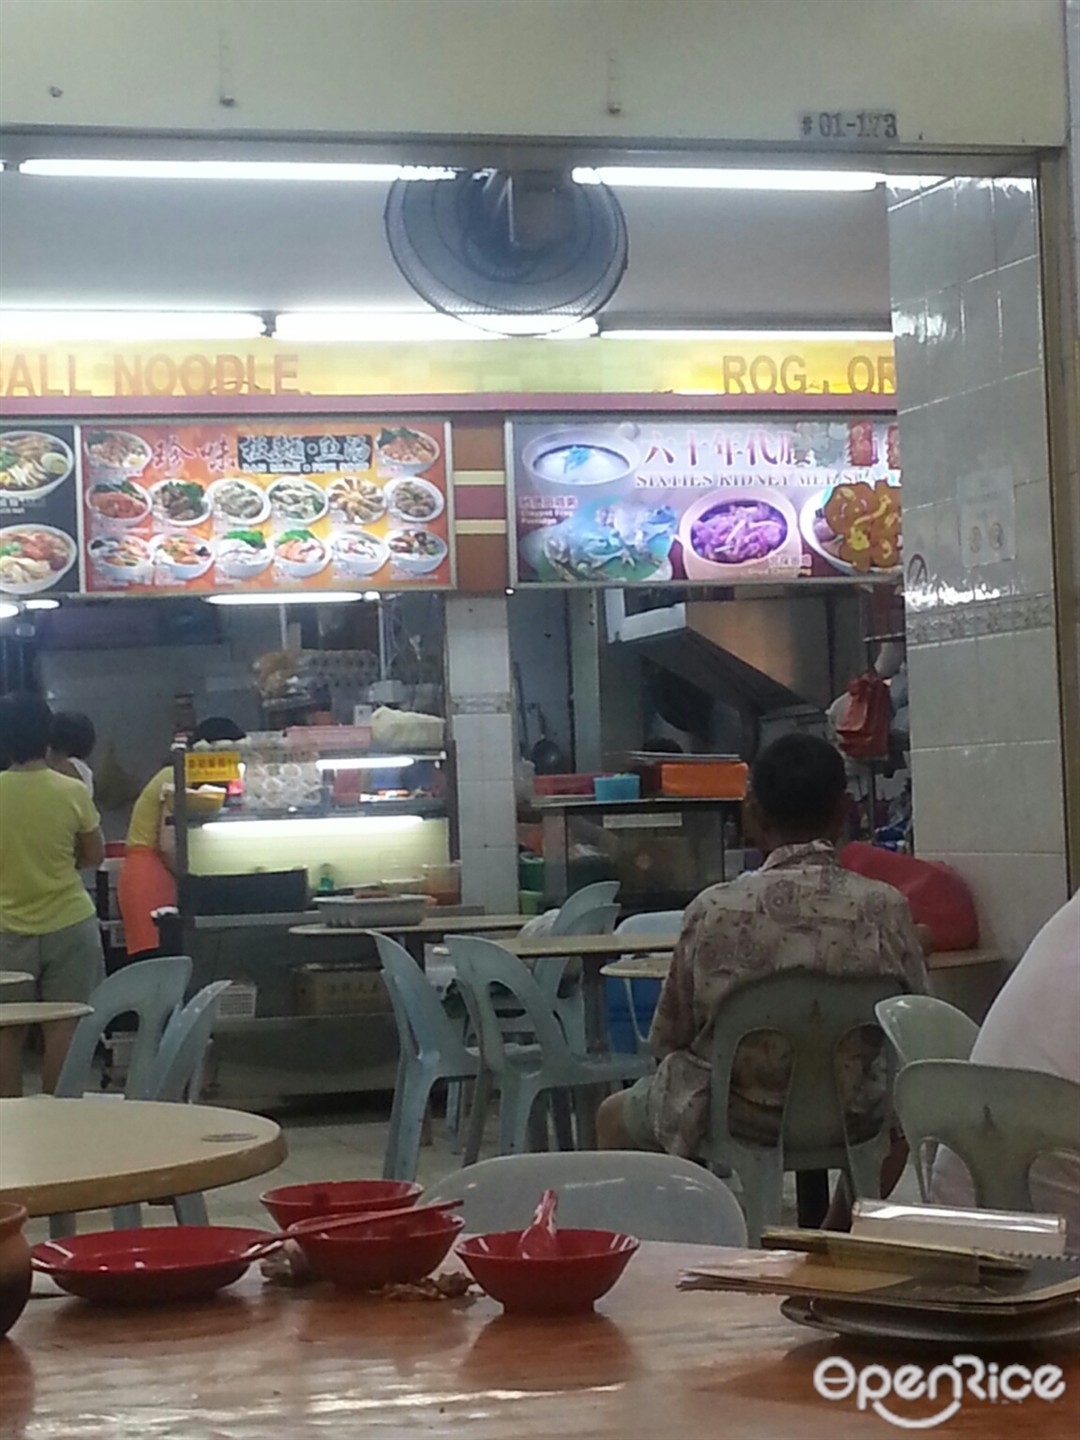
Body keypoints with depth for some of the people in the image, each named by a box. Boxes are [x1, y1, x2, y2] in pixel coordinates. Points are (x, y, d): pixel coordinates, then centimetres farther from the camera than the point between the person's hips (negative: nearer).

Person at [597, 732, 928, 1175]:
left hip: (740, 1121, -1)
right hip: (853, 1120, 2)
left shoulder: (714, 911, -17)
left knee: (614, 1117, 29)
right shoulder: (886, 909, -15)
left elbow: (667, 1041, -7)